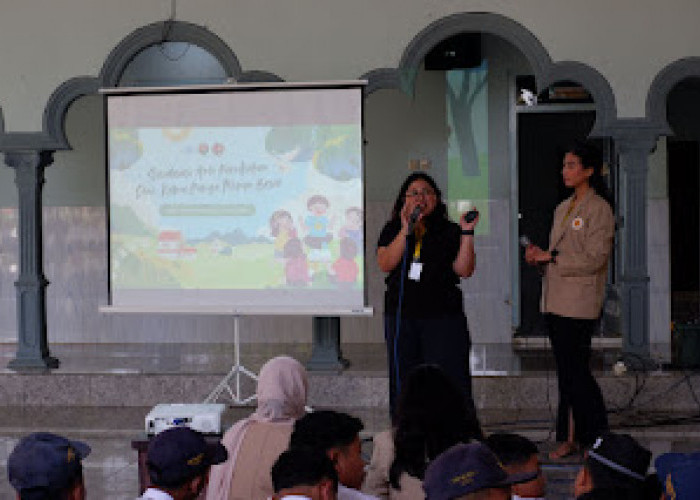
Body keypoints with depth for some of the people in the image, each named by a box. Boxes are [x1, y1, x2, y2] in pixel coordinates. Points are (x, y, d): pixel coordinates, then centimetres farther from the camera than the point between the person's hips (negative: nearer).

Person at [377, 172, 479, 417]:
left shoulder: (450, 231, 8)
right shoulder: (392, 230, 12)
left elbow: (464, 270, -1)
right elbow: (385, 264, -4)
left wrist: (467, 233, -9)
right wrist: (406, 231, -11)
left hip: (443, 317, -2)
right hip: (401, 317, 2)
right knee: (404, 384, 3)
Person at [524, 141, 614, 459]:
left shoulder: (599, 209, -8)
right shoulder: (563, 209, 18)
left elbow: (593, 259, -16)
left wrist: (551, 258, -14)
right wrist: (538, 257, 4)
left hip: (579, 304, -8)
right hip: (555, 301, 8)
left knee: (574, 372, -6)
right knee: (567, 371, 9)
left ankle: (575, 436, 3)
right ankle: (571, 437, 14)